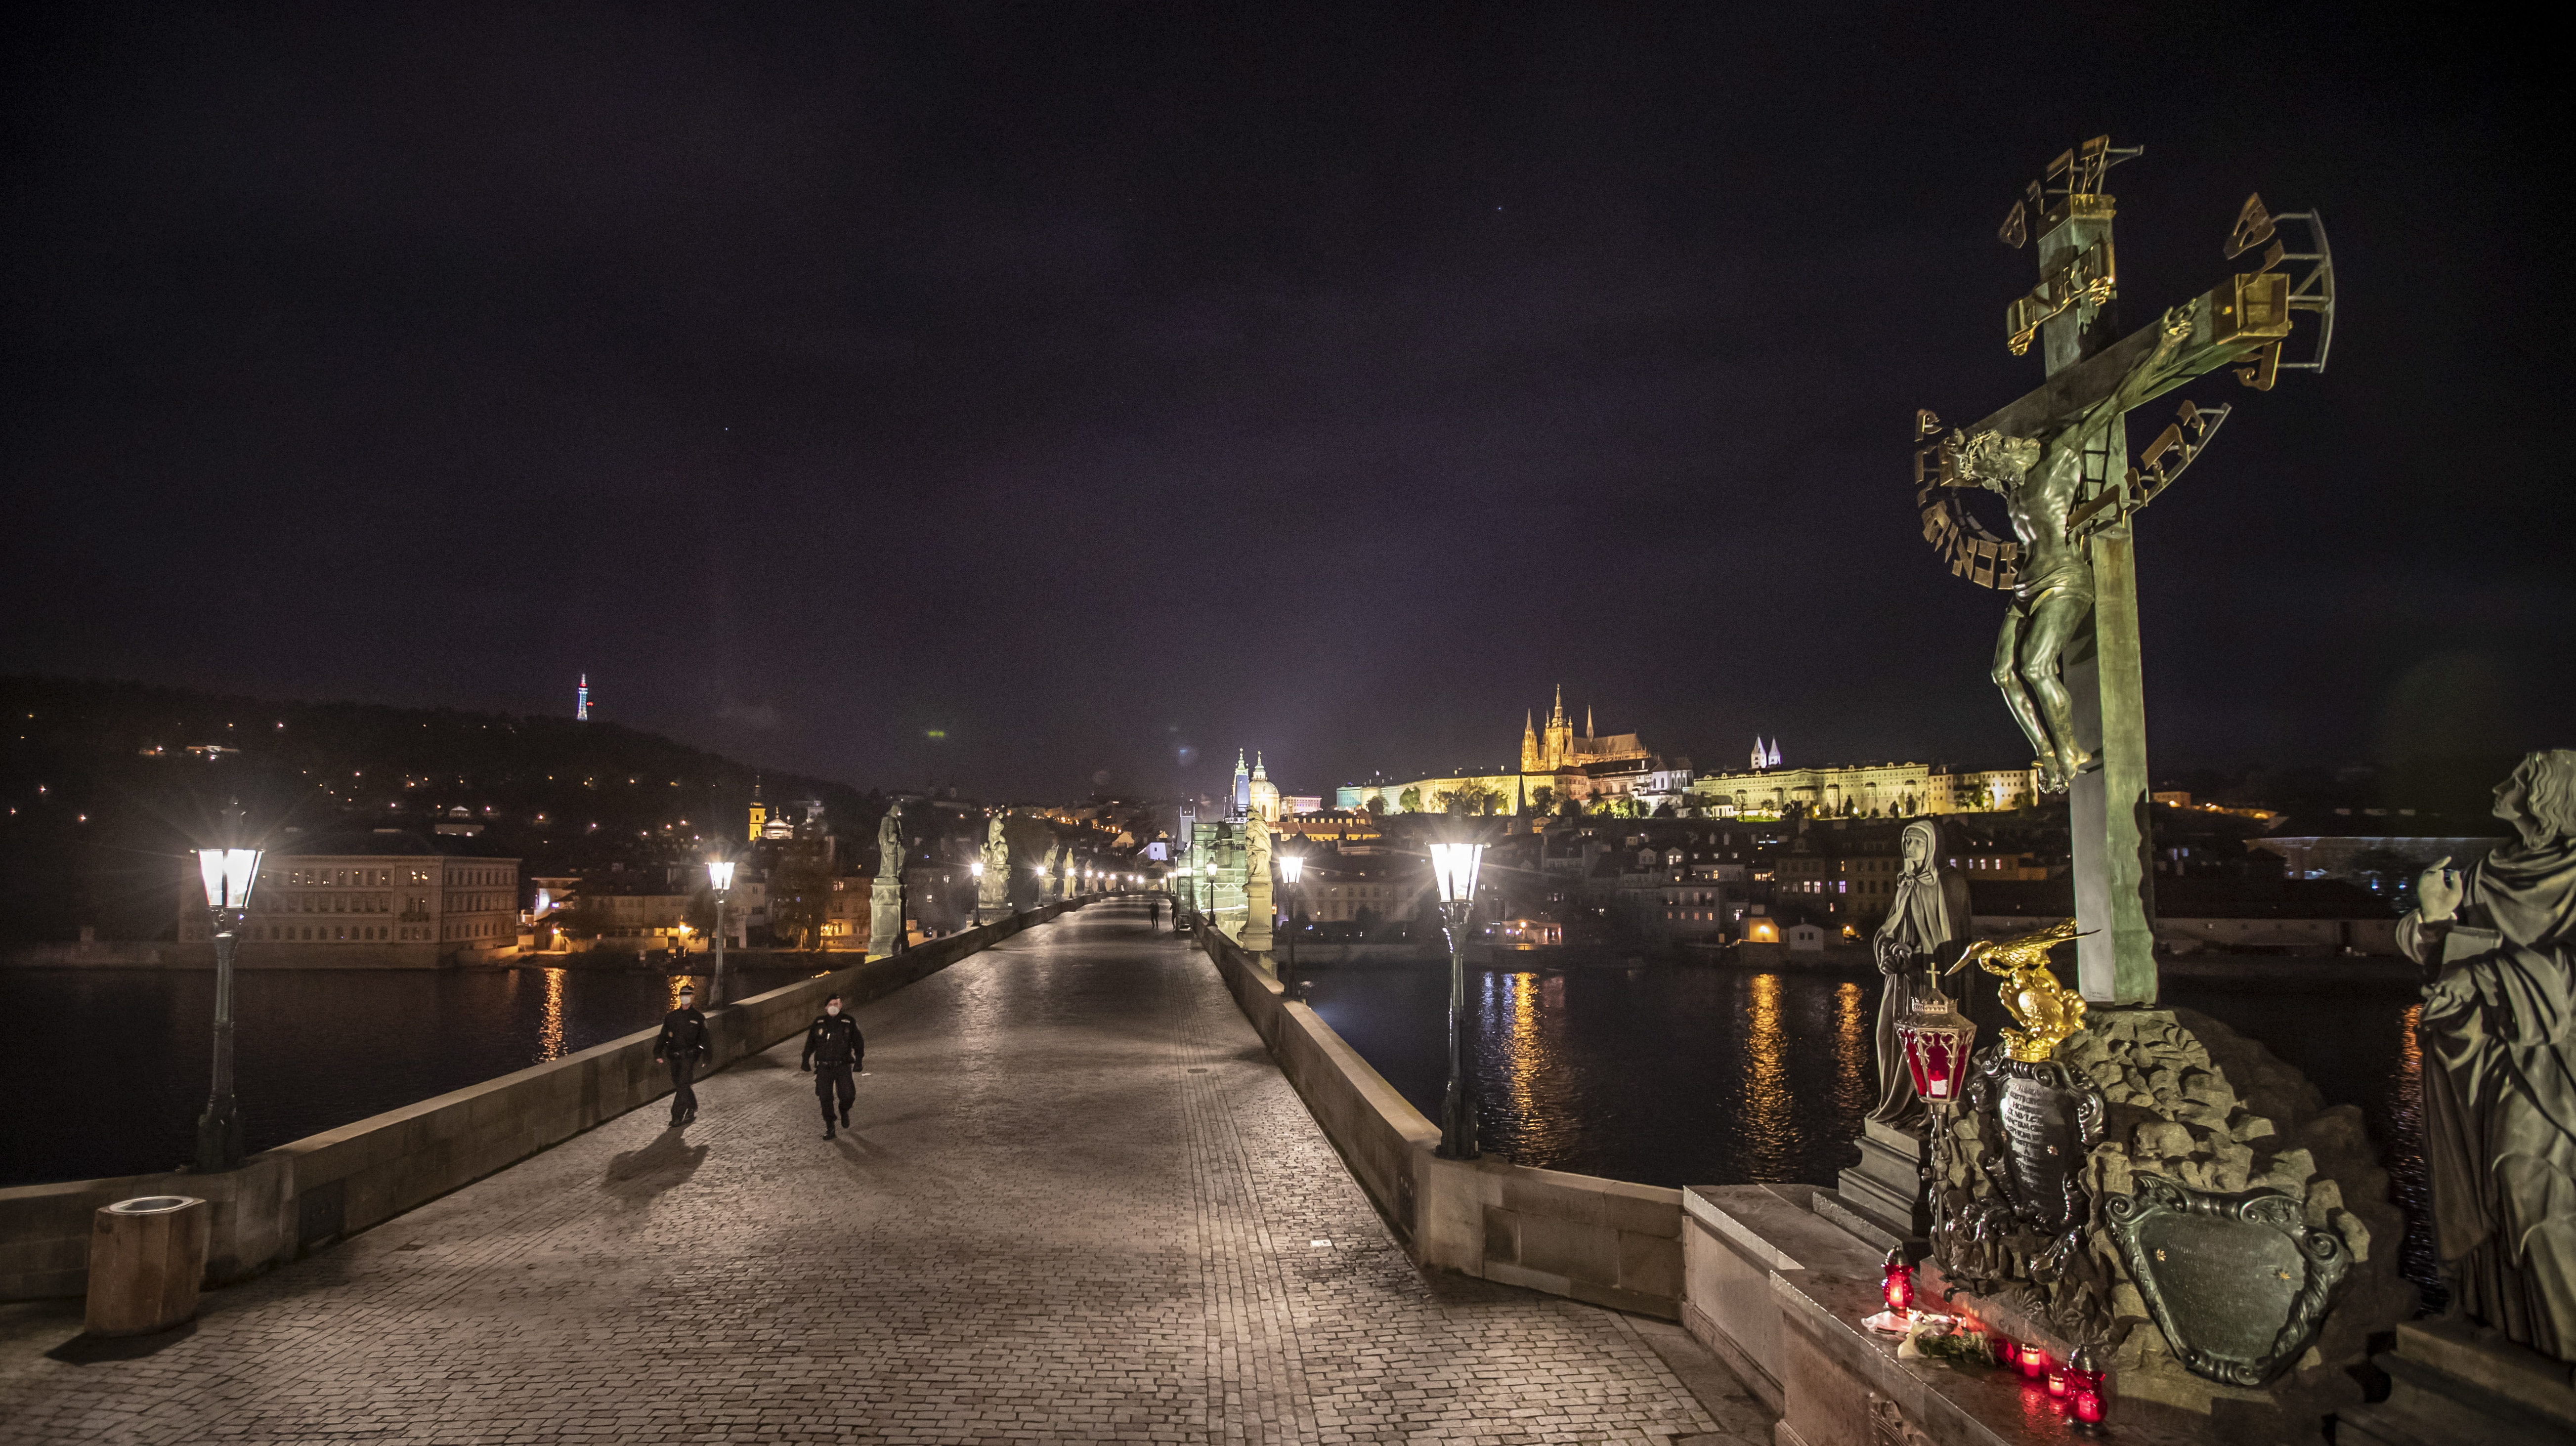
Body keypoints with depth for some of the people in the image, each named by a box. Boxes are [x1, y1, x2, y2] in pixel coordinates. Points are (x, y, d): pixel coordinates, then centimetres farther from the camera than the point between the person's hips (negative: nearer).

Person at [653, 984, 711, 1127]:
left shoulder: (698, 1018, 4)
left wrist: (707, 1058, 3)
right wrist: (658, 1054, 2)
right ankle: (692, 1109, 29)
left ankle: (677, 1117, -10)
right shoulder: (671, 1017, 11)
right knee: (680, 1085, 11)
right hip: (674, 1057, 4)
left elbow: (705, 1040, 7)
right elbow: (663, 1036, 11)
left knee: (682, 1085, -12)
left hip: (689, 1057, -4)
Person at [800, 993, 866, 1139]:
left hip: (843, 1066, -1)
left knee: (848, 1095, -11)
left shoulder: (849, 1022, 3)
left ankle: (844, 1111, 23)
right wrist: (805, 1060, 9)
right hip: (824, 1067, 1)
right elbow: (810, 1042, 14)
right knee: (825, 1098, -1)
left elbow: (858, 1042, 7)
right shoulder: (819, 1023, 6)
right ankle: (829, 1128, 13)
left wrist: (859, 1060, -2)